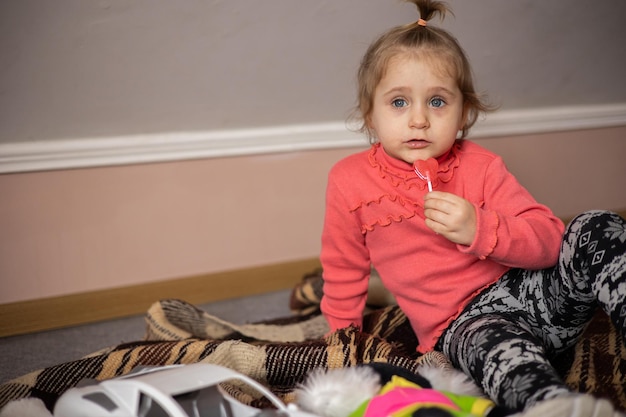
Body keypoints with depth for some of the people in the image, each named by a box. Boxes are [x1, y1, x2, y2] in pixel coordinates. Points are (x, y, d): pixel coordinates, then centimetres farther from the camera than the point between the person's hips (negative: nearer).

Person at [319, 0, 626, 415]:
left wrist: (479, 231, -22)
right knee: (497, 343, -40)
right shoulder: (350, 181, -1)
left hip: (530, 288, 3)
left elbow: (549, 241, -5)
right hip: (463, 323, -3)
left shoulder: (479, 166, 0)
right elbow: (344, 270, 14)